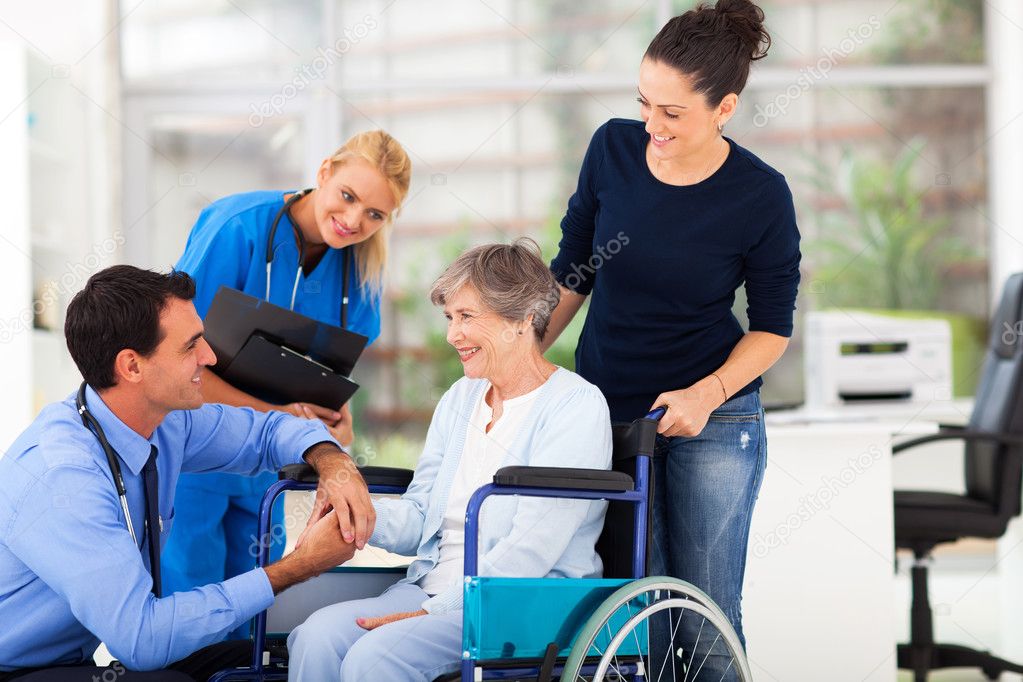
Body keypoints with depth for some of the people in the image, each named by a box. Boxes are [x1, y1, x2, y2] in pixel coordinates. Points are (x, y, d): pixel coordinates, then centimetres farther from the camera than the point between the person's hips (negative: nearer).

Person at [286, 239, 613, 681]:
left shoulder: (576, 407, -7)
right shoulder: (460, 399, 18)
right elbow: (418, 520, 15)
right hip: (429, 588, 7)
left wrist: (435, 612, -19)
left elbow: (530, 550, -16)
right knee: (316, 635, -22)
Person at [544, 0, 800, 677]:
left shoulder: (761, 196, -13)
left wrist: (706, 394, -18)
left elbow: (773, 327, -3)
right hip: (606, 406, 3)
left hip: (712, 417, -2)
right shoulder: (614, 149, -5)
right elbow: (572, 272, 7)